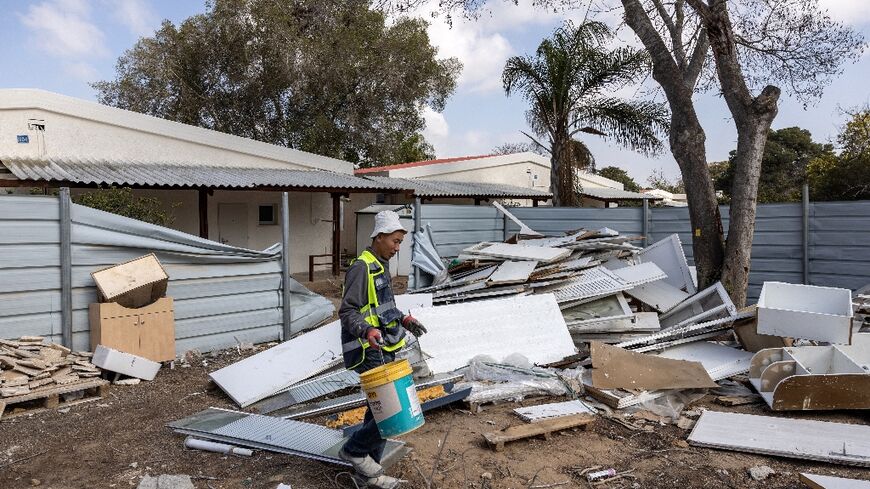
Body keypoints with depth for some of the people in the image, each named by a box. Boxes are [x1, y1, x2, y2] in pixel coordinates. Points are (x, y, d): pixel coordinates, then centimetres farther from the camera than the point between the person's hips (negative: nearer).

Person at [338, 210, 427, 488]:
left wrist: (402, 320, 15)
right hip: (369, 352, -10)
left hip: (384, 350, 10)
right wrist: (367, 330, -35)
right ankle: (355, 450, 7)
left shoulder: (382, 267, 15)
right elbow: (347, 311, -19)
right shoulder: (361, 268, -15)